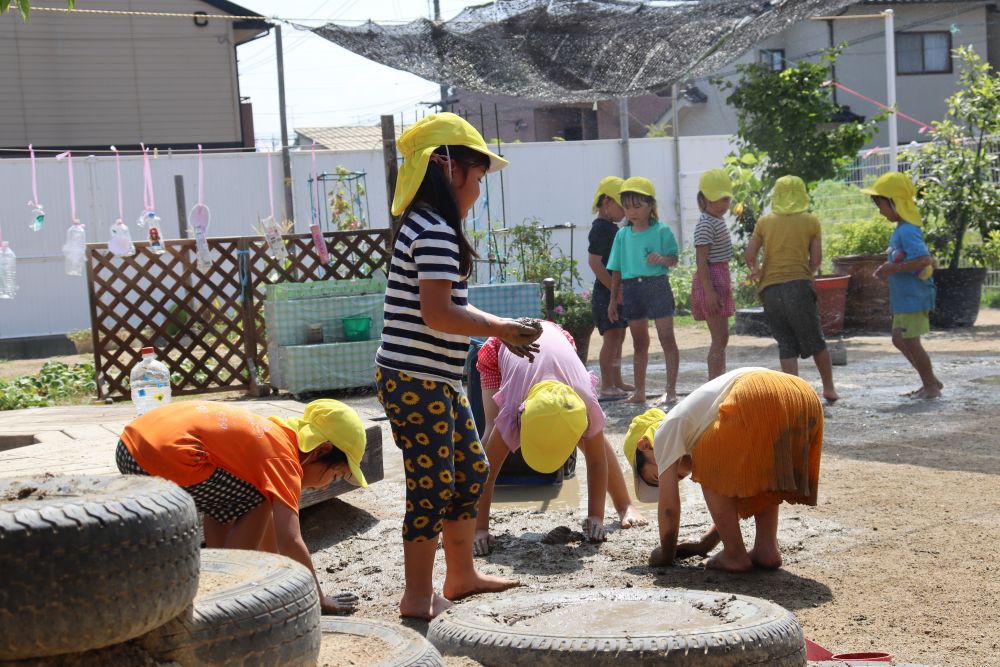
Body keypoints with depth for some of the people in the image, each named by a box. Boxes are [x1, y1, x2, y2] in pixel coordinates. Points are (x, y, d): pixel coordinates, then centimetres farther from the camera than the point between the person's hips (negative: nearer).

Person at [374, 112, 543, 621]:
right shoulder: (435, 231, -17)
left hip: (439, 380, 11)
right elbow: (437, 314, -24)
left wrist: (502, 329, 9)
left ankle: (461, 576, 30)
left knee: (471, 469, 18)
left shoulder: (427, 226, 15)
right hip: (416, 381, -11)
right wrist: (500, 329, -15)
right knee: (432, 484, -2)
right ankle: (418, 596, 9)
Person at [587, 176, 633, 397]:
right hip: (606, 293, -10)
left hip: (619, 293, 10)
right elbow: (594, 261, -21)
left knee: (618, 337, 13)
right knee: (612, 337, -9)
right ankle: (607, 385, -5)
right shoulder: (600, 228, -13)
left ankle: (617, 381, 21)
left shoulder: (613, 228, 16)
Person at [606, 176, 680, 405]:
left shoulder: (661, 231, -3)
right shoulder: (622, 235, 8)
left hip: (657, 285, -4)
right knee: (639, 342, 12)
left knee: (667, 338, -1)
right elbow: (617, 270, 12)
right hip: (631, 289, 4)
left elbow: (674, 259, -4)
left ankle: (671, 390, 4)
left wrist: (661, 258, -27)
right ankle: (639, 391, 19)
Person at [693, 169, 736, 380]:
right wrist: (709, 291, -24)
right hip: (711, 282, -10)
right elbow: (701, 260, -20)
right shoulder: (705, 224, -15)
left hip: (721, 279, 10)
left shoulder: (718, 221, 15)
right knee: (719, 339, -10)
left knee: (721, 338, 13)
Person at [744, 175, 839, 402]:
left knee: (786, 344, 7)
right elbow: (816, 259, 3)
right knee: (815, 341, 13)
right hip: (799, 285, -2)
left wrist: (755, 271, 23)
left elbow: (749, 255, 4)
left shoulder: (764, 222, 8)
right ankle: (829, 388, 23)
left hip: (770, 288, 2)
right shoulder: (810, 221, 4)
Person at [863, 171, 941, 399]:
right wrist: (890, 268, 12)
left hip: (913, 297, -10)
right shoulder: (902, 229, 11)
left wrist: (894, 268, -24)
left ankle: (931, 387, 11)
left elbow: (924, 260, -30)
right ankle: (930, 381, 25)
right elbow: (923, 259, 20)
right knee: (900, 340, 17)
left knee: (910, 342, -2)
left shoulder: (907, 231, -20)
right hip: (905, 298, 10)